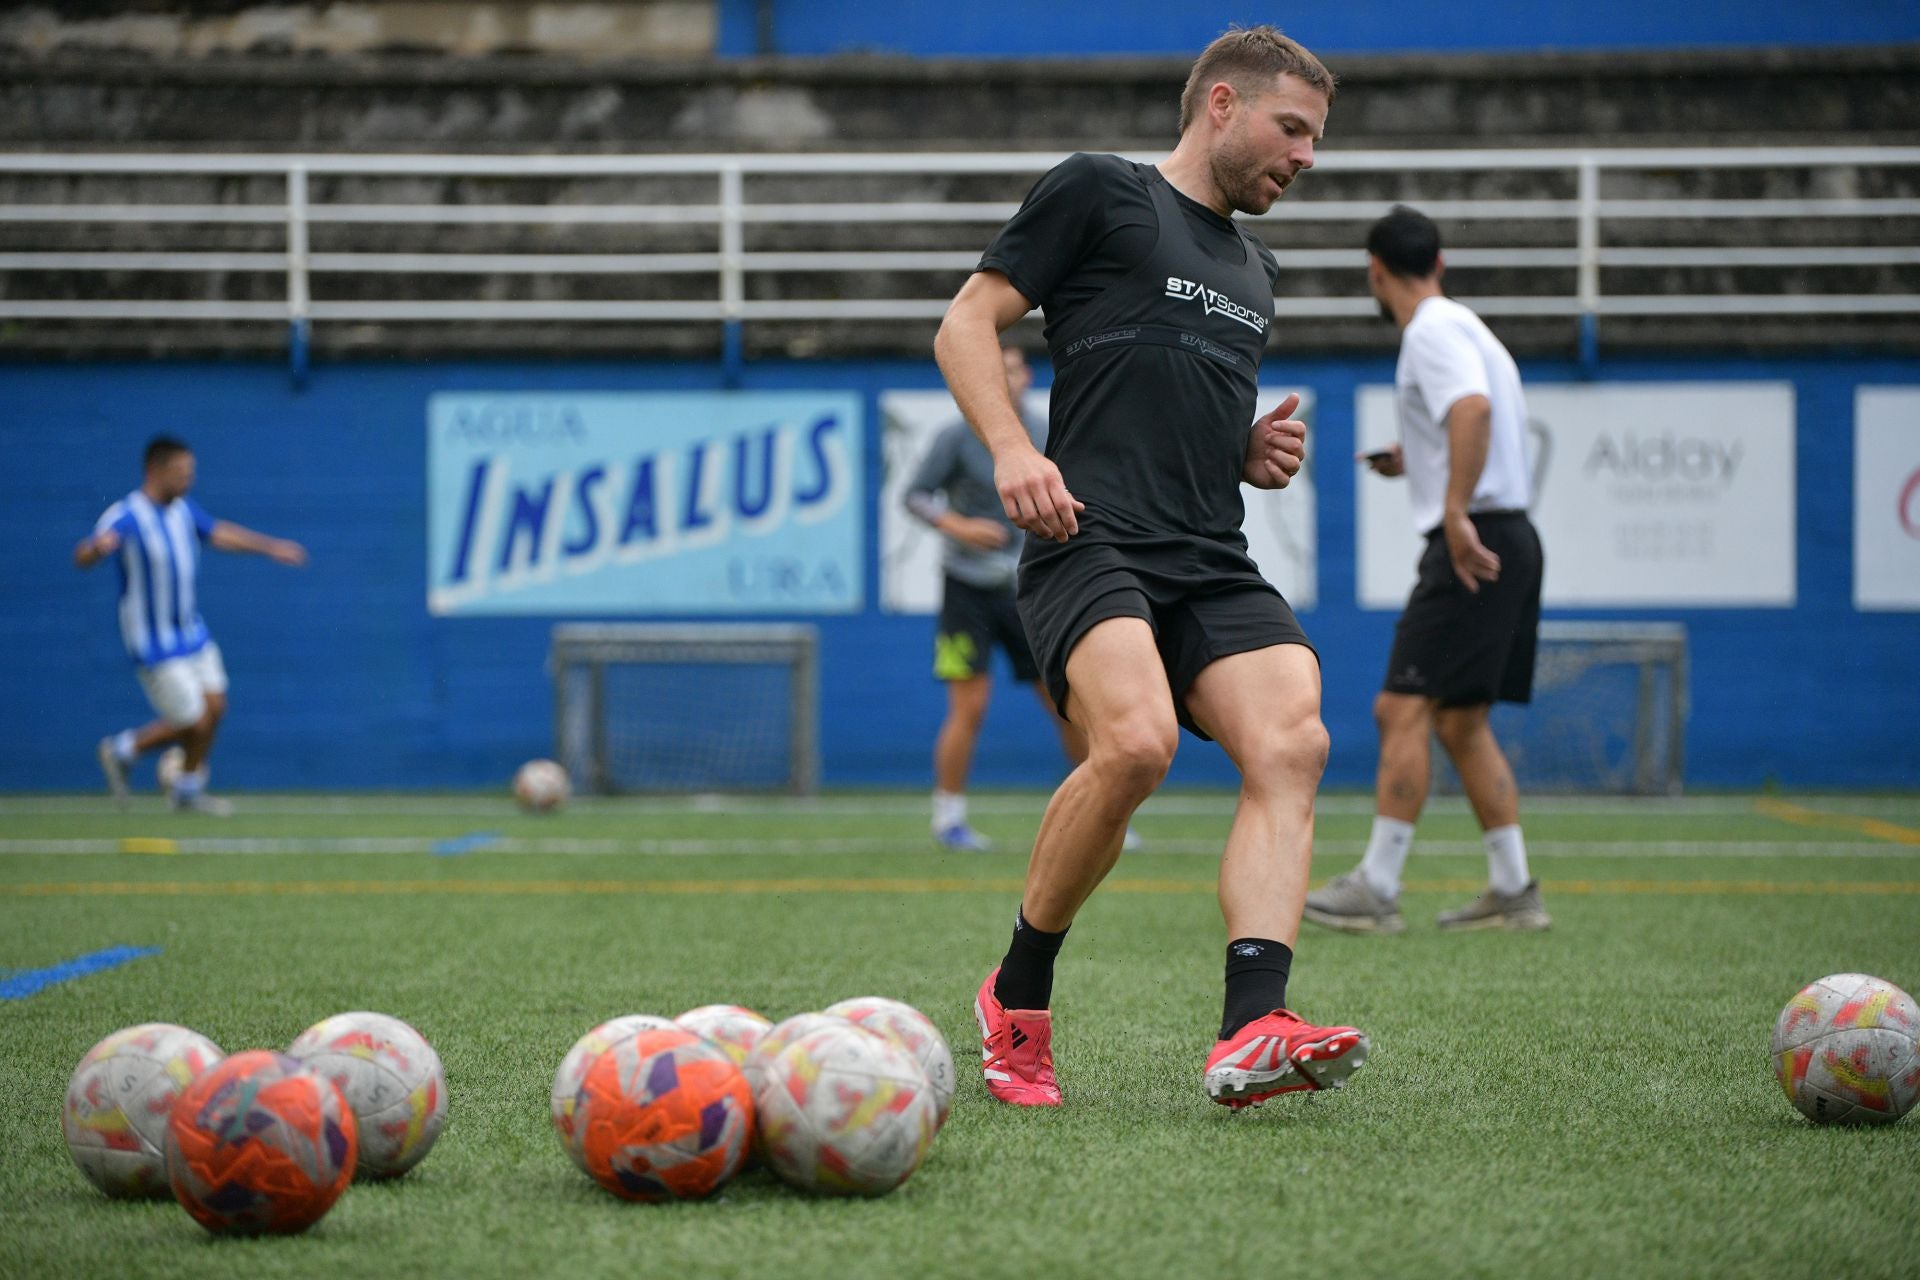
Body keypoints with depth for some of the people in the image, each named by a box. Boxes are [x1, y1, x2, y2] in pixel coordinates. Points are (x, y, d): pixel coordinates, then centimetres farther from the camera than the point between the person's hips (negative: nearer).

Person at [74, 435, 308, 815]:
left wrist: (270, 546, 22)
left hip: (191, 631, 8)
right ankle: (123, 750, 18)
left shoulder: (183, 508, 3)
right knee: (193, 722, -6)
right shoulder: (126, 517, -22)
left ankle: (190, 790, 28)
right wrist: (98, 546, -58)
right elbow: (83, 558, -35)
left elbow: (220, 533, 20)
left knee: (214, 708, 9)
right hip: (154, 644, -8)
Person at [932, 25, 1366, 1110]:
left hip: (1216, 570, 7)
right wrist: (1012, 449, -13)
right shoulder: (1097, 193, 7)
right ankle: (1017, 1002, -7)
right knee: (1137, 742, -30)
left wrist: (1256, 452, 16)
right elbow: (966, 326, 4)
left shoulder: (1255, 269, 28)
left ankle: (1251, 1038, -32)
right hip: (1092, 540, -7)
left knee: (1293, 744, -20)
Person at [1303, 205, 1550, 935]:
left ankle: (1376, 890, -10)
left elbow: (1474, 409, -28)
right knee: (1461, 723, 13)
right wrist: (1416, 464, 32)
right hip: (1507, 539, 10)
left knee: (1406, 710, -9)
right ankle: (1513, 892, 12)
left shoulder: (1431, 333, -9)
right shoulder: (1462, 327, 20)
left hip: (1472, 544, -10)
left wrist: (1456, 514, -32)